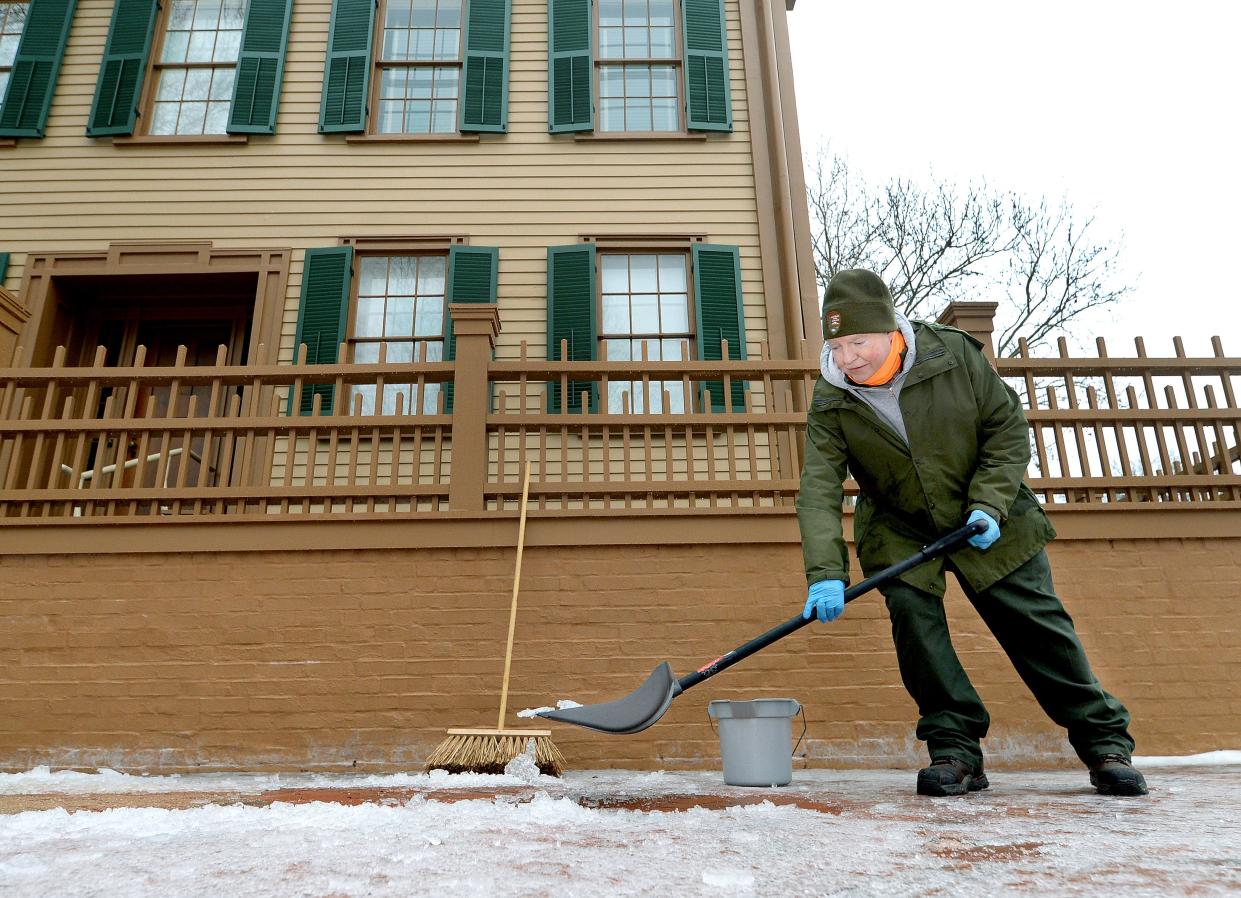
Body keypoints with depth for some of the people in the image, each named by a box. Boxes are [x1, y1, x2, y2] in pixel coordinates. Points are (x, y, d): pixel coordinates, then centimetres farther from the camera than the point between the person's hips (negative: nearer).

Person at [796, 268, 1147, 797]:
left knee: (1038, 627, 2)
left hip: (986, 521, -1)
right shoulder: (831, 402, -16)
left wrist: (988, 504, -21)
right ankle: (955, 748, -1)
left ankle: (1104, 742, 17)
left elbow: (1009, 429, -9)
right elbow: (819, 491, -23)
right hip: (899, 532, 1)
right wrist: (825, 574, -35)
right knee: (913, 618, -15)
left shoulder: (953, 353, -18)